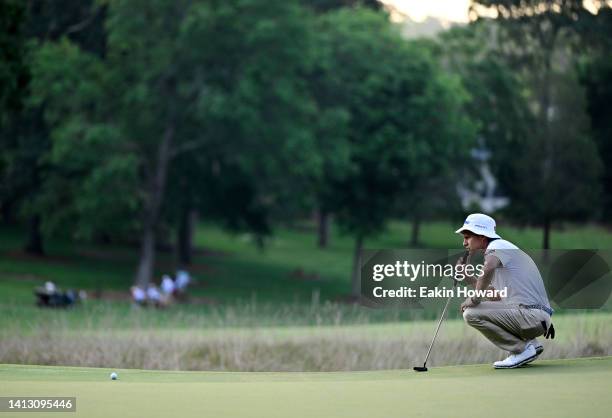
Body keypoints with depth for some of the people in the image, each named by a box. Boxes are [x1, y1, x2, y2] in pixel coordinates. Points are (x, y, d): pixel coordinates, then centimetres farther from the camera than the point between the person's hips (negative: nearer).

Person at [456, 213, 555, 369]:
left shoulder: (497, 246, -6)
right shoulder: (503, 248, 25)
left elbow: (488, 269, -30)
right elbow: (496, 293, 24)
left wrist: (475, 298, -18)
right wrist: (467, 276, 18)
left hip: (532, 315, -10)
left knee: (471, 313, -15)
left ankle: (522, 350, -9)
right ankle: (530, 344, 15)